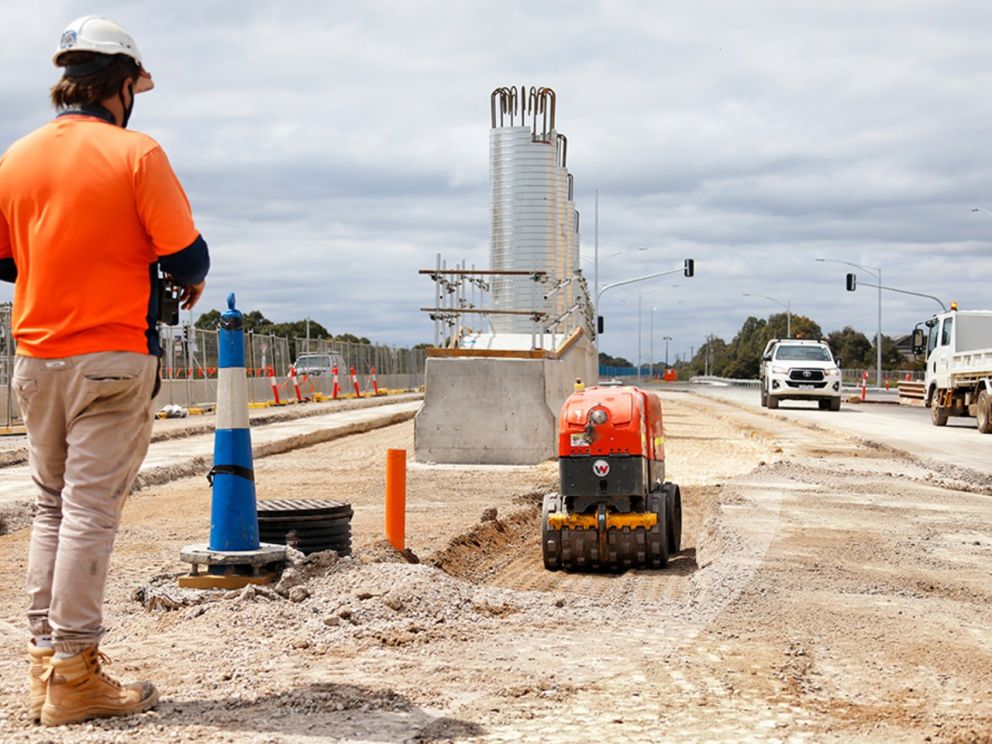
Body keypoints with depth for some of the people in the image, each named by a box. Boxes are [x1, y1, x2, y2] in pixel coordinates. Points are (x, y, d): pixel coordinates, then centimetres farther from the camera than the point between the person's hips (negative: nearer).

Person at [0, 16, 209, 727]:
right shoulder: (136, 154, -10)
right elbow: (185, 254, -11)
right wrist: (191, 282, 11)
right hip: (113, 360, -5)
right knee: (91, 509, -3)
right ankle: (75, 675, 0)